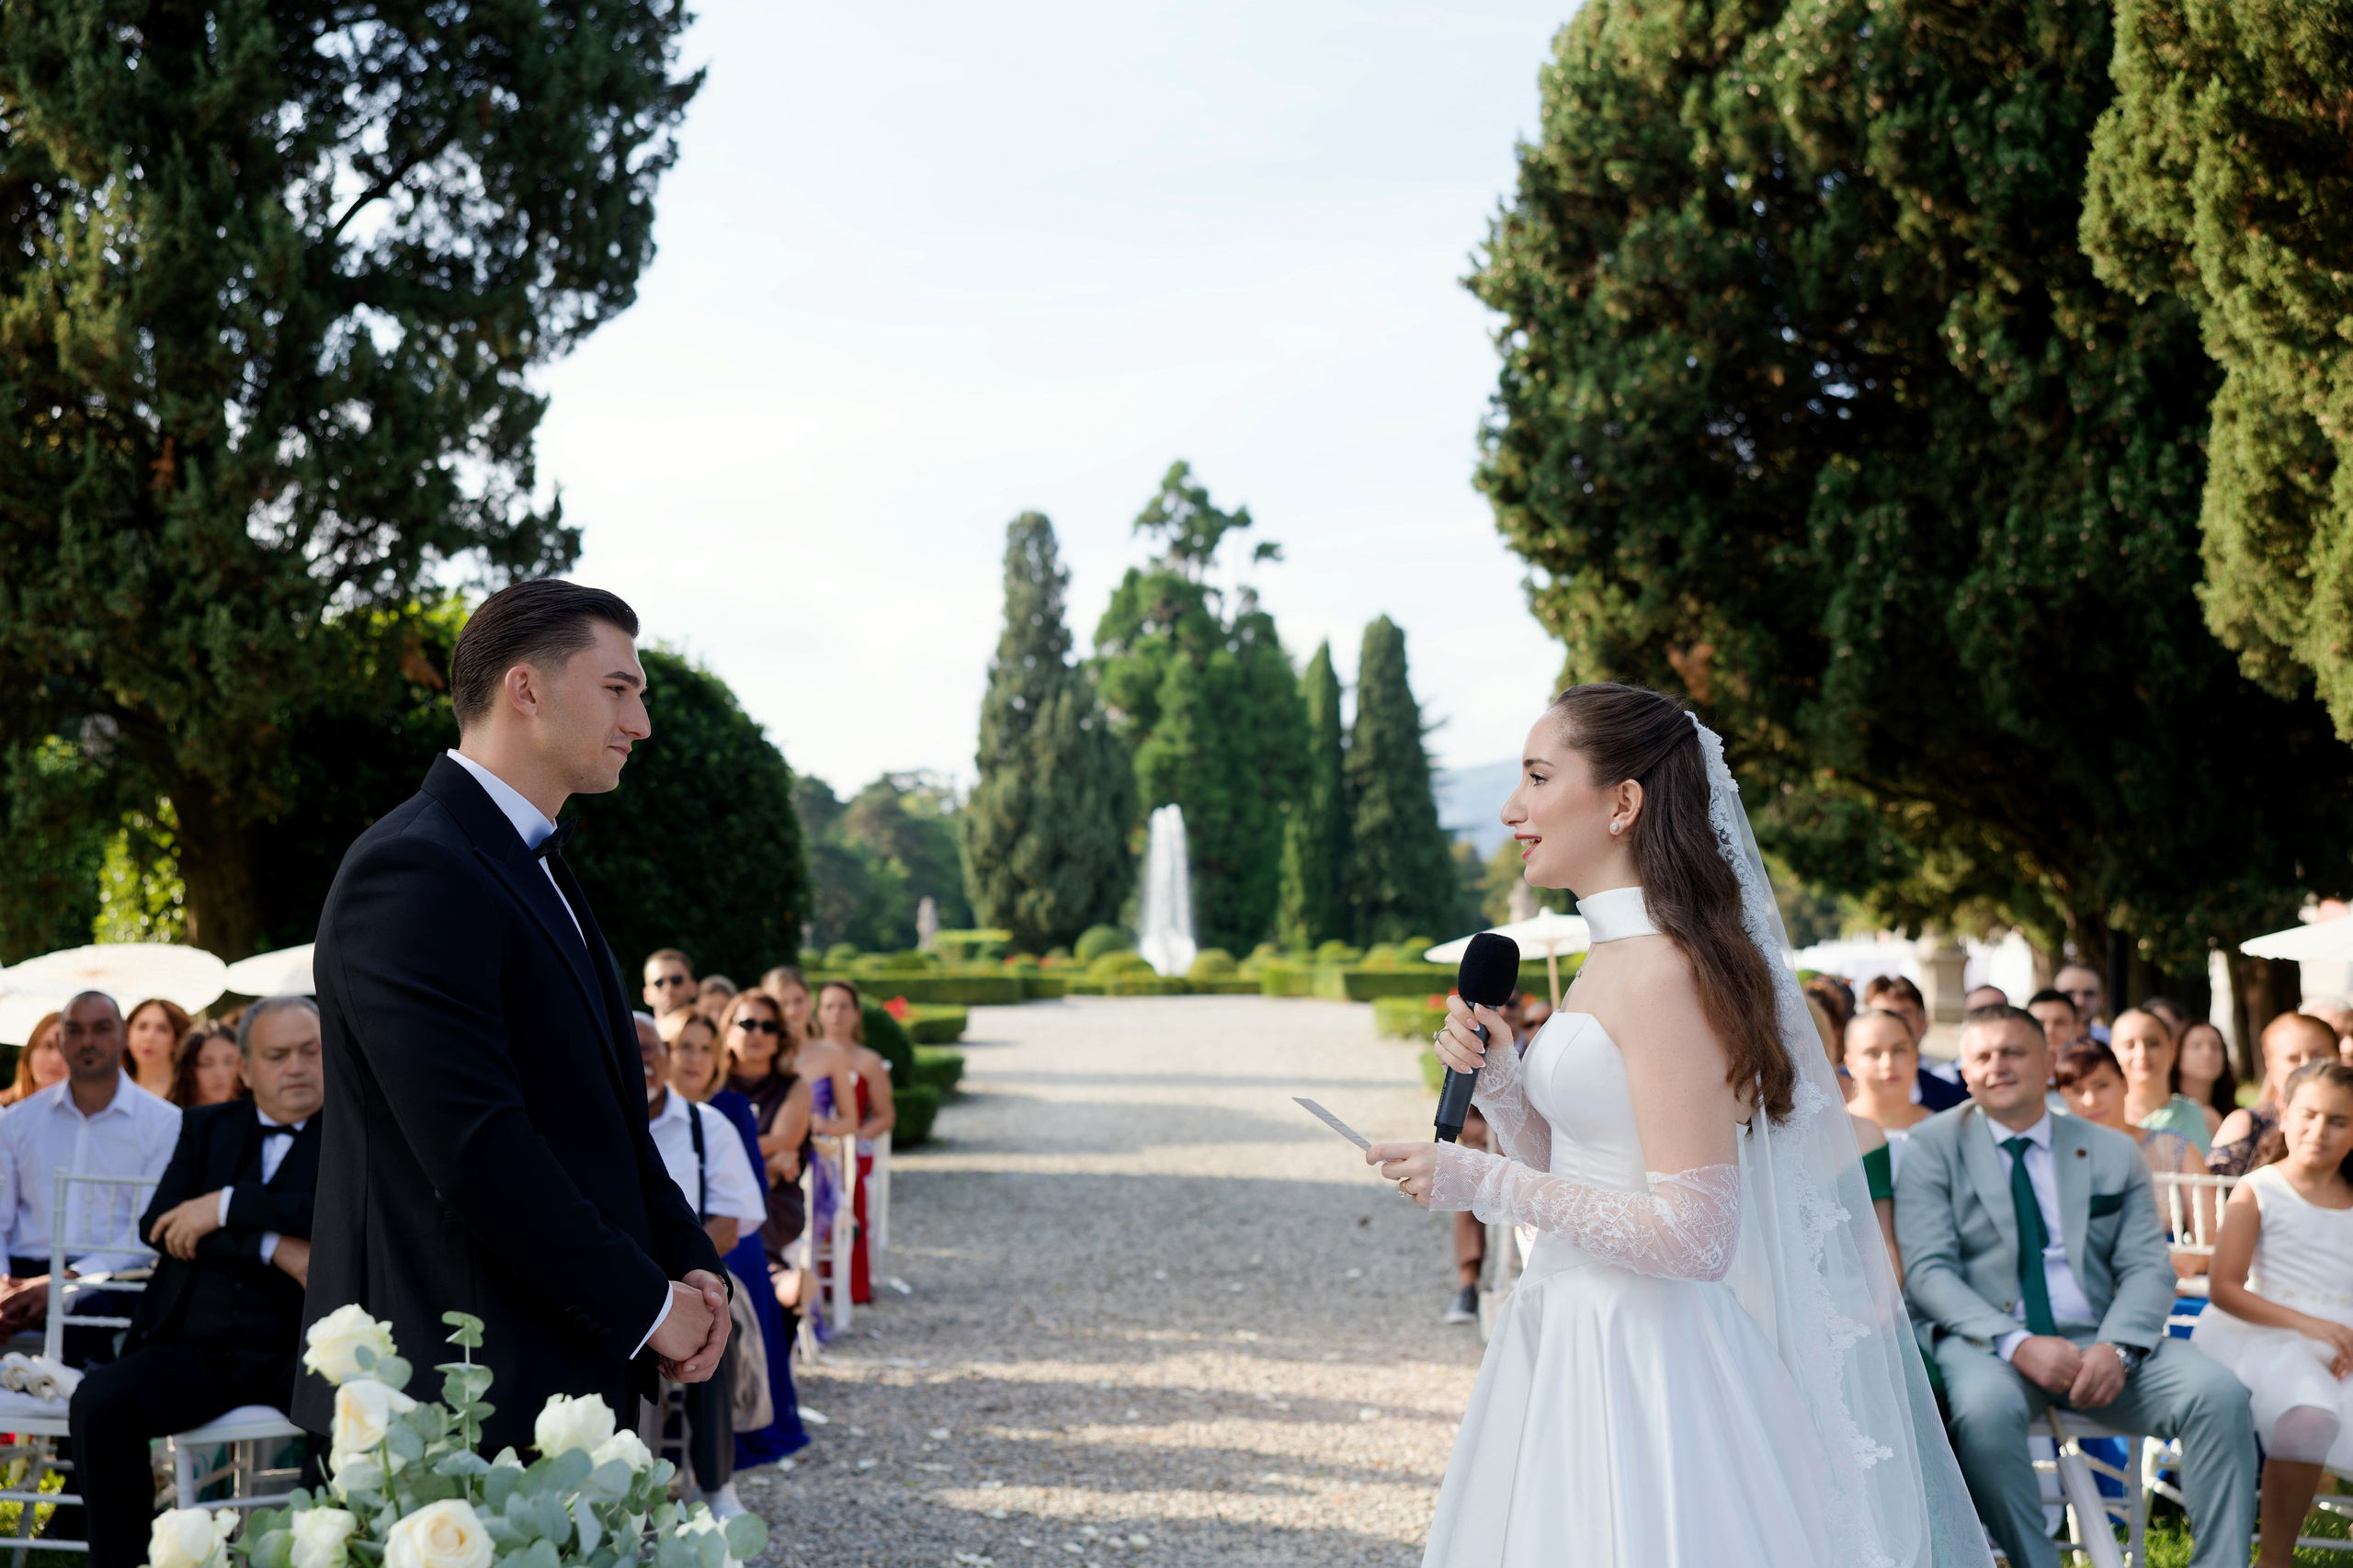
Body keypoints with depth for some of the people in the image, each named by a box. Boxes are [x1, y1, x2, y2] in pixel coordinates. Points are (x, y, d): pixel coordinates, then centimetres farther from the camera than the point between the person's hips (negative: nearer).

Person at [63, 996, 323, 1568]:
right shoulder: (207, 1127, 19)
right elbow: (159, 1225, 2)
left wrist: (227, 1206, -14)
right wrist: (276, 1249, -12)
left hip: (299, 1349, -3)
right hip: (196, 1347, 3)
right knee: (97, 1401, -25)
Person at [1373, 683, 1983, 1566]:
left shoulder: (1665, 974, -19)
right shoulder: (1610, 961, 11)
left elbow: (1694, 1237, -22)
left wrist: (1484, 1183, -18)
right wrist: (1495, 1083, 0)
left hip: (1640, 1366, -9)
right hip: (1580, 1347, 9)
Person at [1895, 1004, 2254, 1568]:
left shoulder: (2114, 1152, 15)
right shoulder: (1933, 1146, 6)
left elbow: (2148, 1268, 7)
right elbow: (1927, 1270, -3)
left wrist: (2118, 1348, -14)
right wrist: (2015, 1343, -19)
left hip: (2098, 1339, 3)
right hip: (1987, 1344, -3)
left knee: (2218, 1392, -24)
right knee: (1984, 1408, -37)